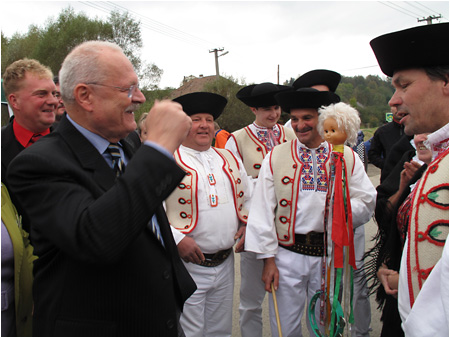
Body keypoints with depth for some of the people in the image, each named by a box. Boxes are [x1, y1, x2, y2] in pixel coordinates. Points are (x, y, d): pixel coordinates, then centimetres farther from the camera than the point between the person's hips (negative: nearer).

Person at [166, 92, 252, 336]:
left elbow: (247, 197, 22)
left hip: (225, 263, 6)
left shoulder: (229, 160, 11)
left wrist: (245, 223, 5)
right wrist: (176, 239, -20)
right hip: (187, 264, -5)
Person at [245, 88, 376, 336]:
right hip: (287, 254, -1)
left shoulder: (348, 158, 3)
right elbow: (262, 210, -1)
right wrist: (268, 258, -4)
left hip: (331, 256, 1)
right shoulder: (275, 157, 0)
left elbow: (366, 203, 3)